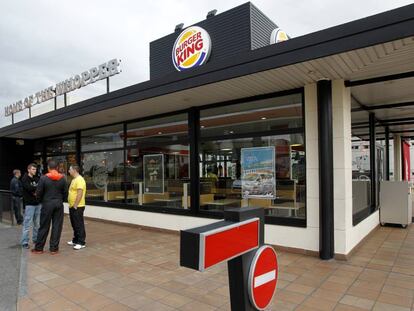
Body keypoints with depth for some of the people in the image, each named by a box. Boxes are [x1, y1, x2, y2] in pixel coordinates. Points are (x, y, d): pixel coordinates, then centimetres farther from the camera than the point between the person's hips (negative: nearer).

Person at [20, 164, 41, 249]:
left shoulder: (37, 178, 11)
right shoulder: (25, 179, -3)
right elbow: (29, 188, -19)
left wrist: (36, 192, -14)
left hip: (38, 203, 5)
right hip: (29, 204, -5)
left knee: (37, 223, 11)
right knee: (27, 224, -4)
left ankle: (35, 239, 23)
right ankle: (24, 242, 3)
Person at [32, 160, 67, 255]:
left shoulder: (44, 178, -8)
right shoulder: (62, 178, -1)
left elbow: (38, 193, -4)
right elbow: (65, 193, 2)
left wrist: (41, 201, 14)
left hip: (47, 204, -1)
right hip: (59, 204, 1)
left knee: (44, 227, 8)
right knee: (57, 226, 6)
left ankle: (38, 248, 19)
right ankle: (54, 248, 11)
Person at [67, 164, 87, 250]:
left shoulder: (79, 180, -17)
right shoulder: (74, 179, 16)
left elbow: (80, 193, -23)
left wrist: (75, 205, -22)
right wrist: (72, 205, 18)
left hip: (77, 207, -10)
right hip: (72, 206, 10)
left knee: (79, 225, -4)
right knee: (74, 225, 17)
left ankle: (81, 243, 2)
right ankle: (75, 241, 29)